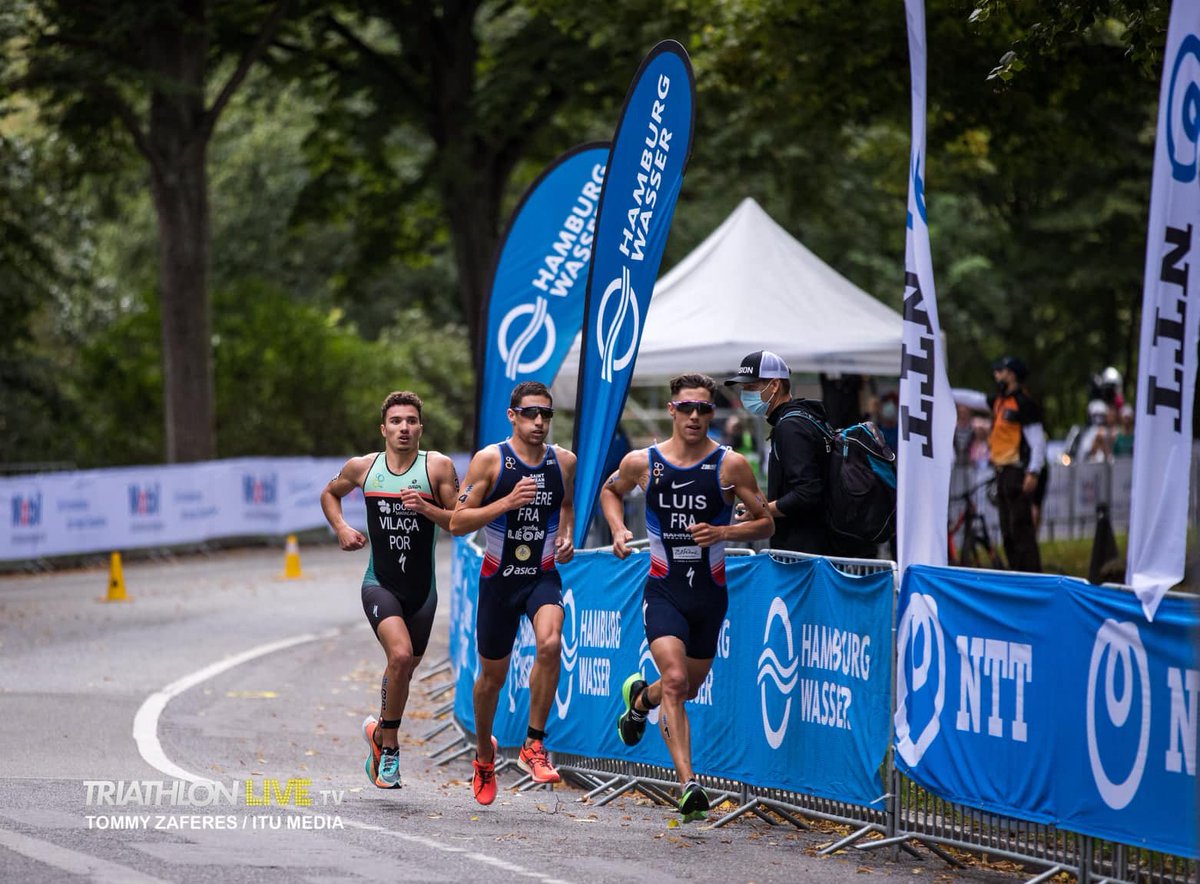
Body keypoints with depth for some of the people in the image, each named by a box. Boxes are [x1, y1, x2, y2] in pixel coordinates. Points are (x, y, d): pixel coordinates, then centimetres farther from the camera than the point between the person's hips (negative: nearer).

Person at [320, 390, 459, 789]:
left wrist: (426, 509, -21)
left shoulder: (438, 466, -4)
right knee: (400, 654, -24)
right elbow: (329, 494, 21)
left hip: (421, 588, 2)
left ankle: (380, 731, 43)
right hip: (380, 584, -2)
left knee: (406, 668, 15)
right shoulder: (362, 468, 1)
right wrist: (340, 528, 4)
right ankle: (389, 745, -10)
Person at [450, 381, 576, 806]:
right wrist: (506, 502, -23)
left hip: (544, 576, 1)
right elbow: (457, 522, -11)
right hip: (499, 576, -1)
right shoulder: (490, 460, -10)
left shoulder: (564, 461, 1)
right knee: (493, 675, 11)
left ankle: (533, 745, -17)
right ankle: (484, 753, 39)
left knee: (550, 644, -29)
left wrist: (566, 537, 3)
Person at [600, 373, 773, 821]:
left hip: (709, 594, 2)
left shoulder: (731, 465, -6)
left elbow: (765, 523, -1)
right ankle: (688, 782, -22)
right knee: (675, 680, -22)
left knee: (688, 688, 17)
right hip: (663, 591, -2)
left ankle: (640, 697, 52)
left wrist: (723, 532, -18)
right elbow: (610, 491, 19)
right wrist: (618, 529, 1)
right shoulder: (641, 462, -3)